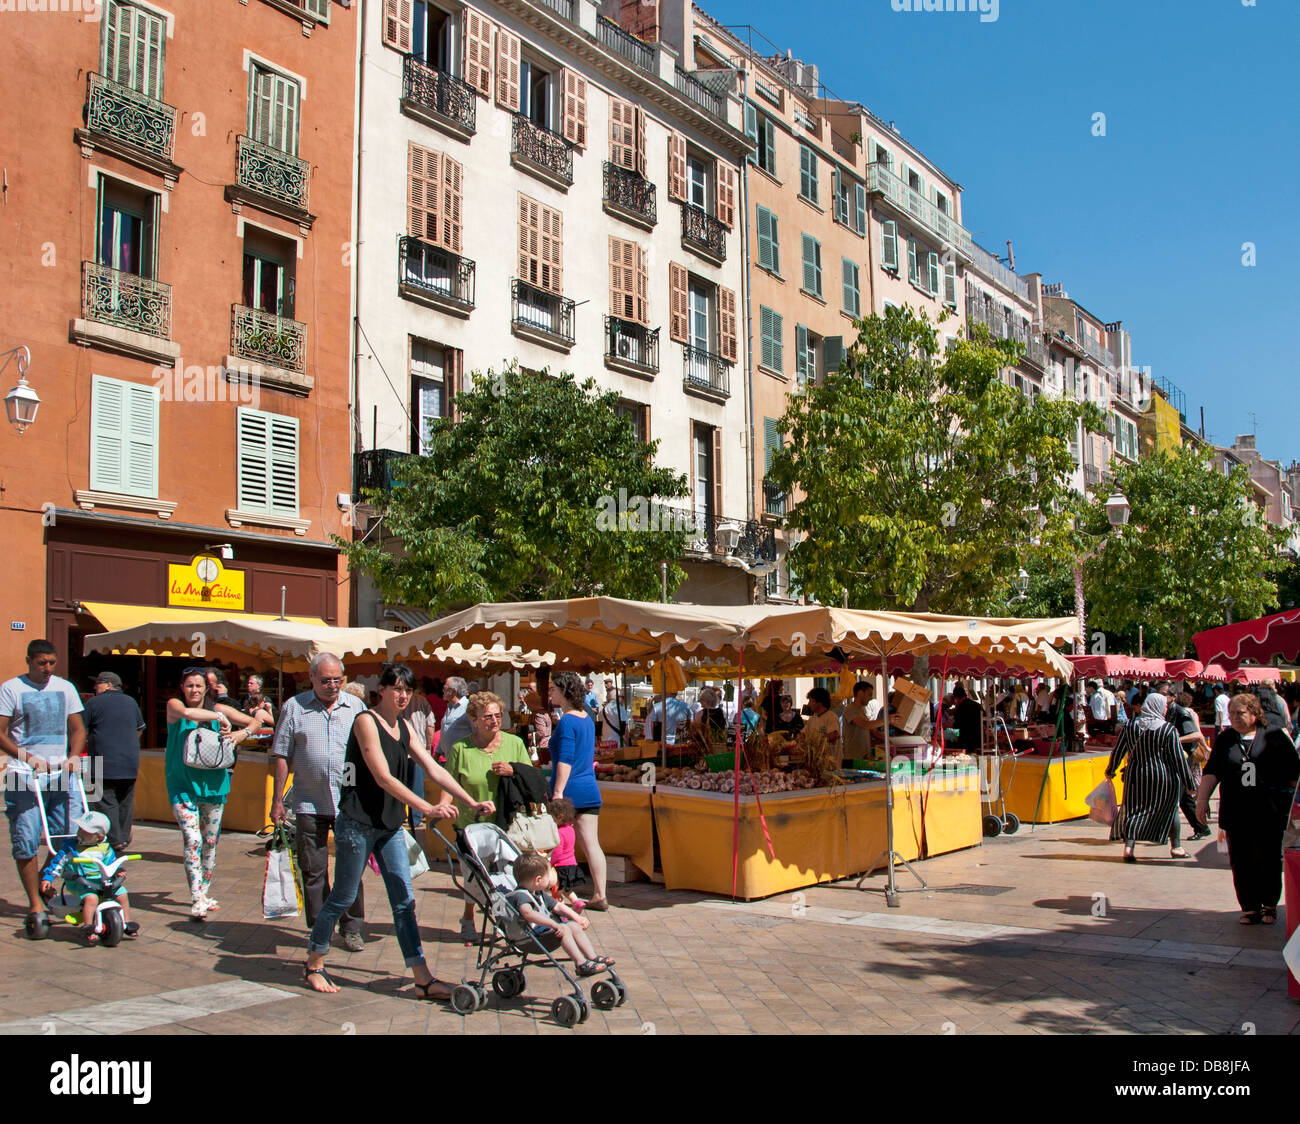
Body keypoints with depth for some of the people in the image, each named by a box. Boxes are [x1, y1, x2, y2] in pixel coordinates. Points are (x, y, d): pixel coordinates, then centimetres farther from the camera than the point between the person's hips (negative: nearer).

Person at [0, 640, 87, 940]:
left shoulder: (65, 688, 13)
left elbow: (77, 728, 15)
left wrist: (74, 756, -4)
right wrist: (27, 757, -17)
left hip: (61, 776, 4)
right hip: (25, 779, -3)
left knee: (68, 839, 2)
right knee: (25, 844, -5)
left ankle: (46, 885, 27)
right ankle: (36, 907, 3)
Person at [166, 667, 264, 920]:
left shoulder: (216, 710, 7)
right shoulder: (174, 706, -1)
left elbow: (257, 722, 14)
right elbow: (187, 713, -27)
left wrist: (242, 733, -6)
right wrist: (219, 718, -18)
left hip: (212, 784, 4)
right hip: (182, 786, -4)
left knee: (210, 842, 11)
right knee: (192, 840, -15)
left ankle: (204, 893, 27)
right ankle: (196, 901, -14)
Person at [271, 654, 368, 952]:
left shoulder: (355, 706, 6)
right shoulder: (294, 707, 2)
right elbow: (281, 756, 3)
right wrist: (277, 800, 0)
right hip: (309, 803, 0)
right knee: (313, 870, 6)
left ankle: (352, 927, 16)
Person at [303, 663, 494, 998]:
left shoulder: (403, 727, 10)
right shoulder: (366, 721, -13)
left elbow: (433, 769, 9)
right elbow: (384, 778, -21)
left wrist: (472, 802, 0)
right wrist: (427, 808, -27)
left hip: (390, 825, 7)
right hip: (358, 823, -7)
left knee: (404, 901, 4)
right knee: (343, 897, 5)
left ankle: (423, 979, 5)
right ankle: (313, 965, 24)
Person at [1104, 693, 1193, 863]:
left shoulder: (1131, 726, 0)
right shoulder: (1167, 729, -11)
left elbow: (1118, 751, 5)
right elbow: (1178, 758, -9)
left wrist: (1110, 771, 18)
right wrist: (1187, 781, -1)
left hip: (1136, 778, 3)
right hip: (1164, 778, -2)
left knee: (1133, 810, 7)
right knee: (1170, 809, 17)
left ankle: (1128, 846, -9)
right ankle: (1175, 847, 27)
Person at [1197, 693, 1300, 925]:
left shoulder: (1275, 737, 3)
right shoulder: (1224, 740, 10)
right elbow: (1212, 772, 7)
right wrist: (1202, 799, -1)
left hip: (1269, 813, -2)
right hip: (1236, 814, 2)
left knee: (1268, 860, 2)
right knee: (1241, 863, 2)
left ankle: (1269, 905, 18)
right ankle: (1250, 906, 11)